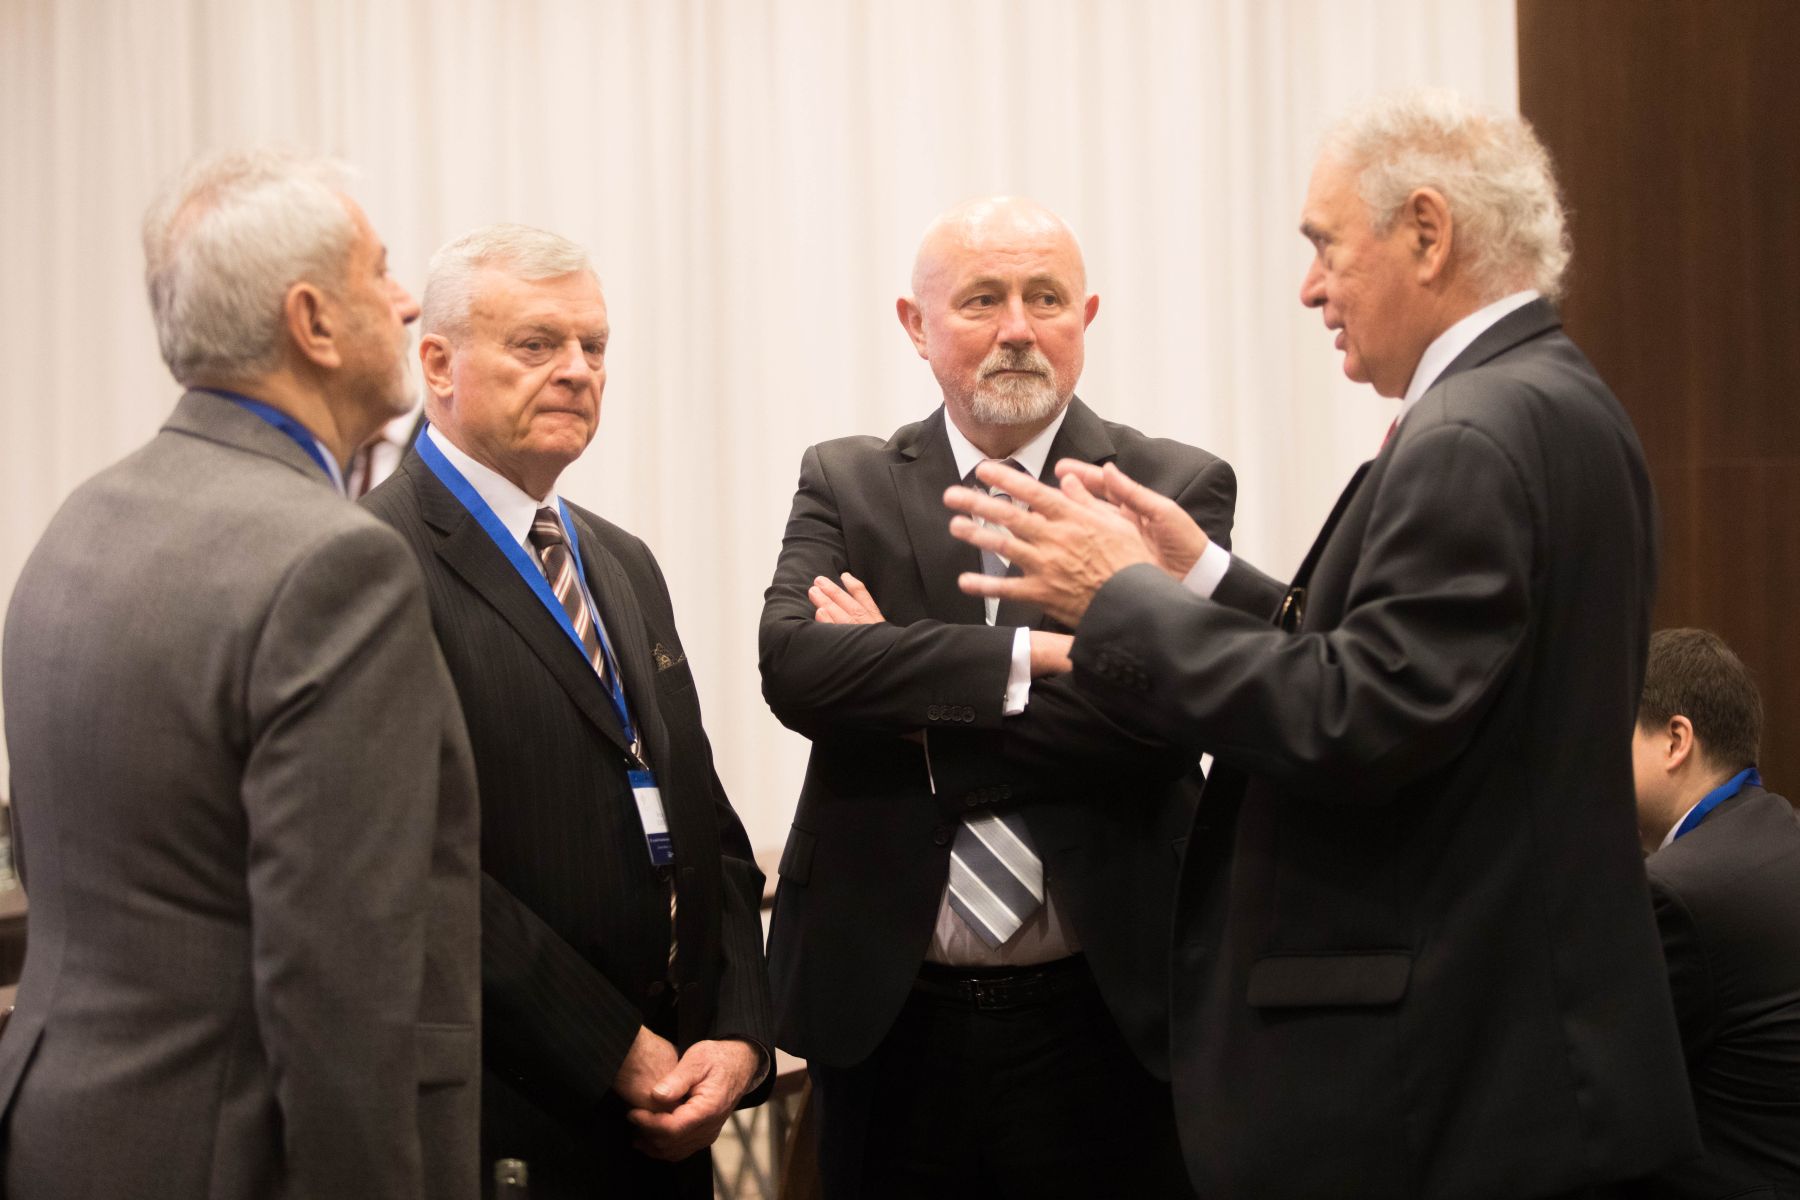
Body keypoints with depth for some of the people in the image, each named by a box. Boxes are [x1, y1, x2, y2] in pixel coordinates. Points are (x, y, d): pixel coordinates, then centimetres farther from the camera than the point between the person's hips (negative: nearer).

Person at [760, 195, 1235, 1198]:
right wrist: (1031, 656, -19)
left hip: (1103, 1020, -1)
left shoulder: (1178, 491, -1)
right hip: (887, 1014, 2)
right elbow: (794, 664, -12)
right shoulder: (845, 485, 6)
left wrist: (904, 691, -11)